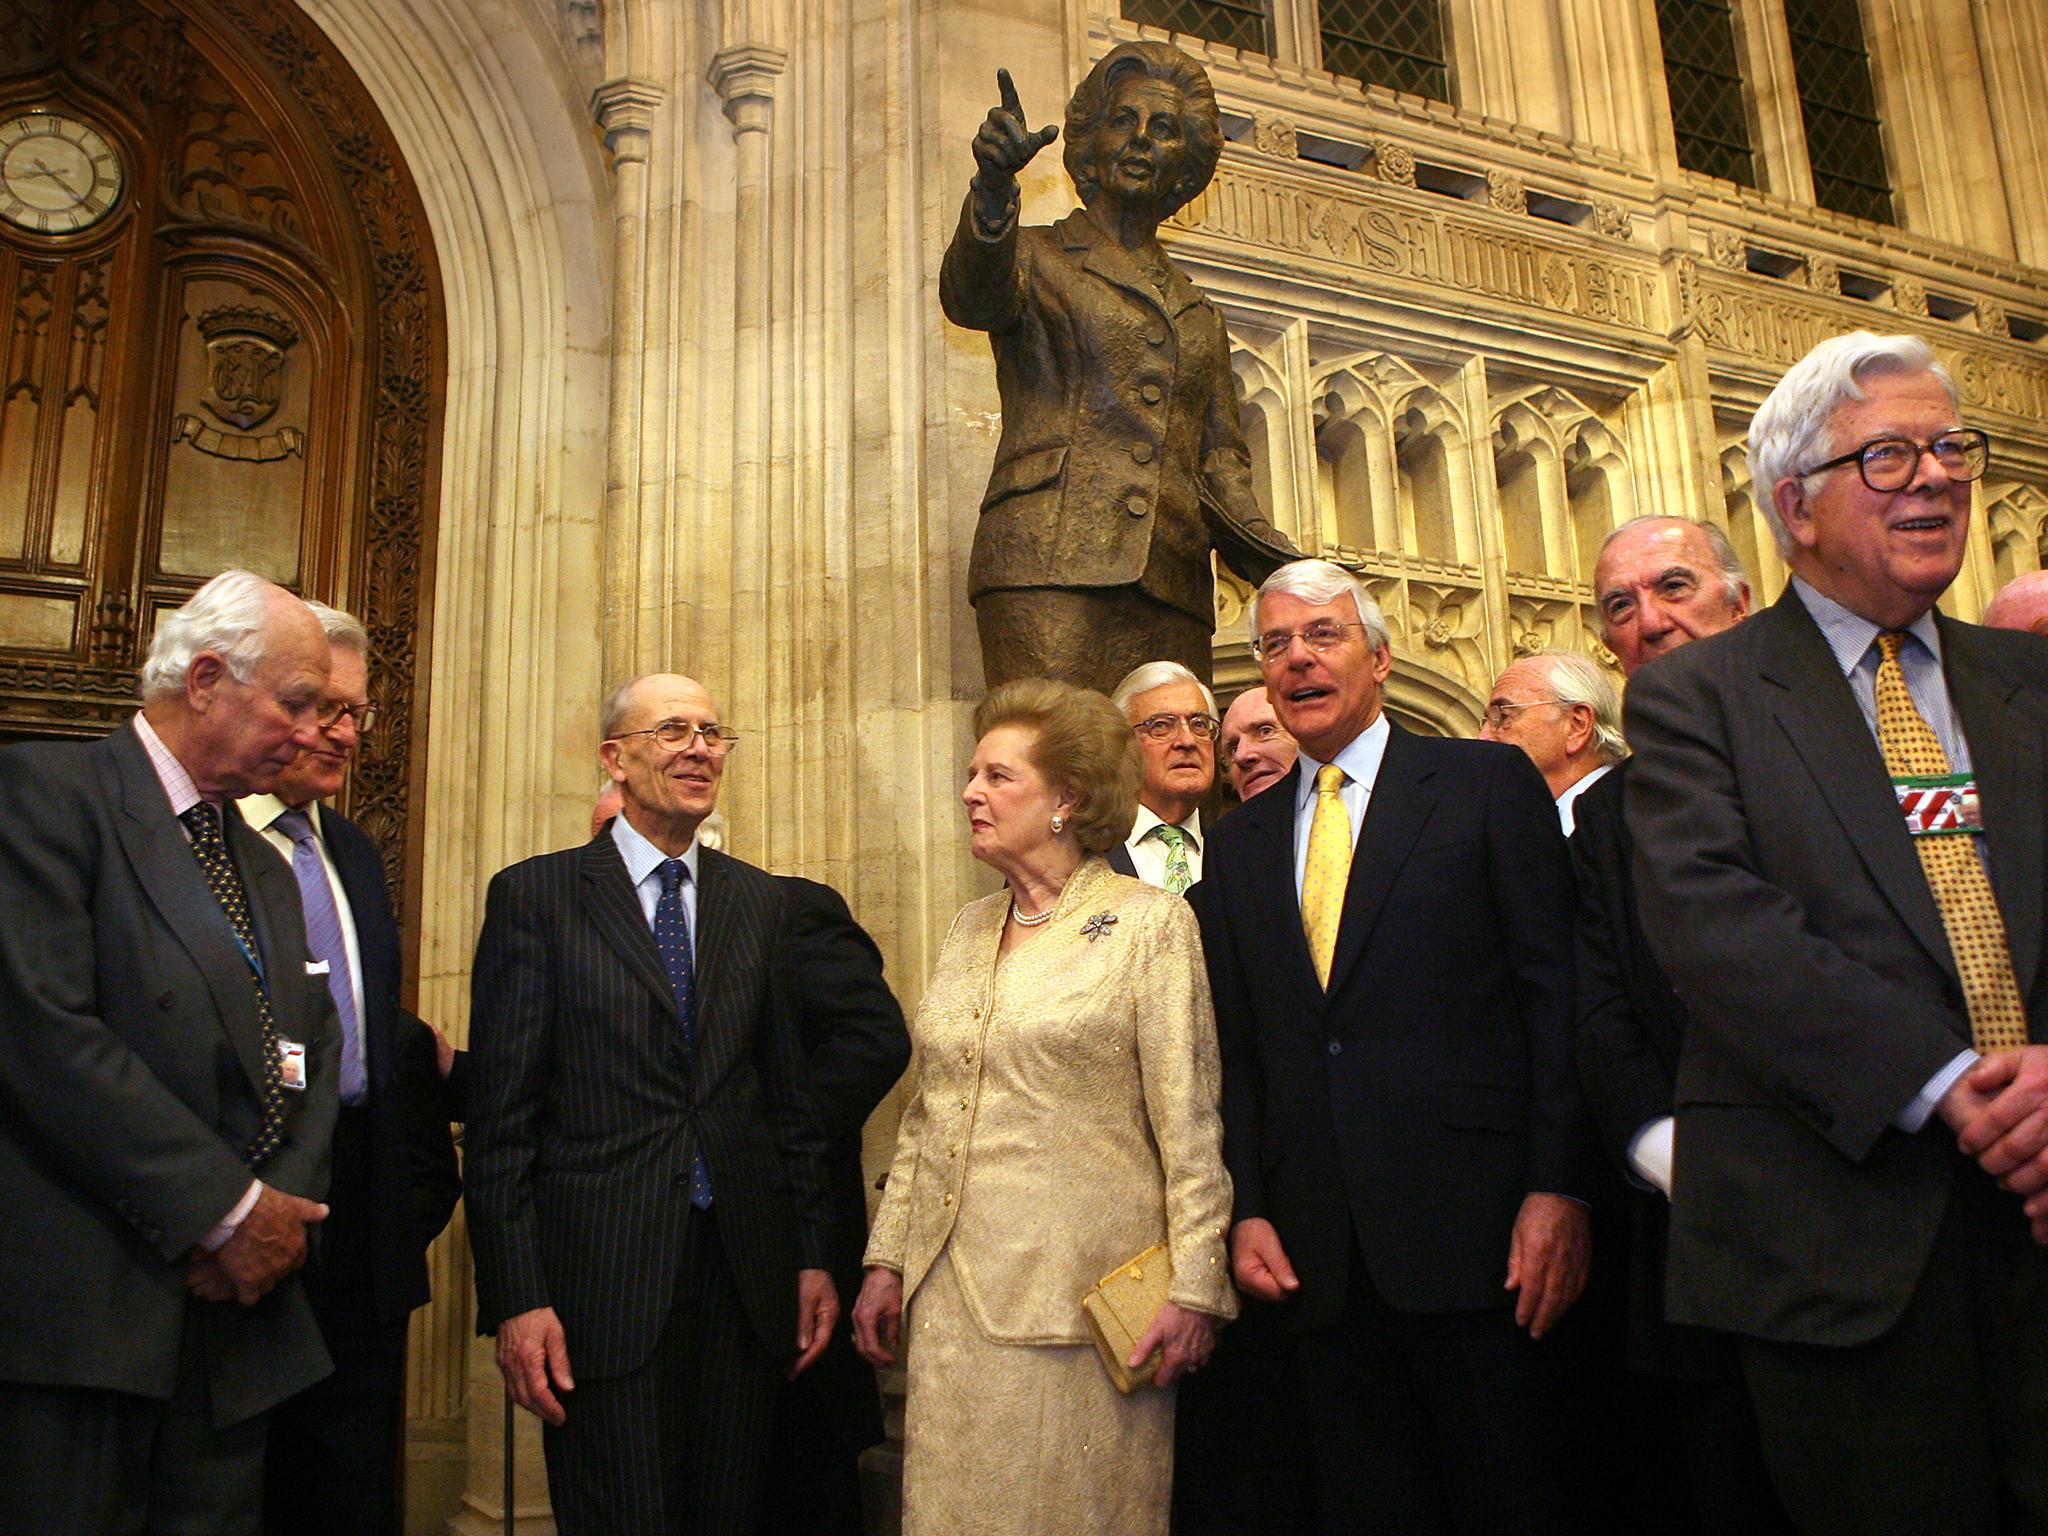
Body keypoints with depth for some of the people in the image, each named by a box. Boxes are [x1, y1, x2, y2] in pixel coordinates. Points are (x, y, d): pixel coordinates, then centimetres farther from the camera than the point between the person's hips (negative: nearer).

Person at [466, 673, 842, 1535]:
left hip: (746, 1277, 4)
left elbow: (788, 1094, 10)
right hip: (602, 1277, -4)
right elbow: (501, 1118, -5)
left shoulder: (759, 901, 9)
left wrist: (811, 1257, 8)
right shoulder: (535, 896, -2)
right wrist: (514, 1299, -10)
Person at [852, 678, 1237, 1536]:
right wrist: (886, 1259, 12)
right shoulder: (970, 931, 12)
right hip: (953, 1295, 6)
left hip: (1080, 1296, -5)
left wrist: (1194, 1288, -11)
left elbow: (1190, 1126, -8)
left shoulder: (1150, 924, -5)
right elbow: (925, 1115, 15)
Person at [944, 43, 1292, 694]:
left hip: (1171, 590, 4)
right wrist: (994, 186, -30)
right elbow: (973, 297, -9)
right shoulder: (1035, 259, 15)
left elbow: (1220, 465, 21)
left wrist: (1274, 559, 2)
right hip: (1050, 570, -4)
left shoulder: (1200, 318, 27)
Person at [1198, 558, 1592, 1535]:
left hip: (1473, 1228, -3)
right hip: (1319, 1251, 4)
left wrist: (1558, 1189, -11)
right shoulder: (1239, 842, 13)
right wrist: (1248, 1208, 4)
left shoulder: (1488, 783, 2)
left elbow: (1555, 992, -4)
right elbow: (1237, 1045, 12)